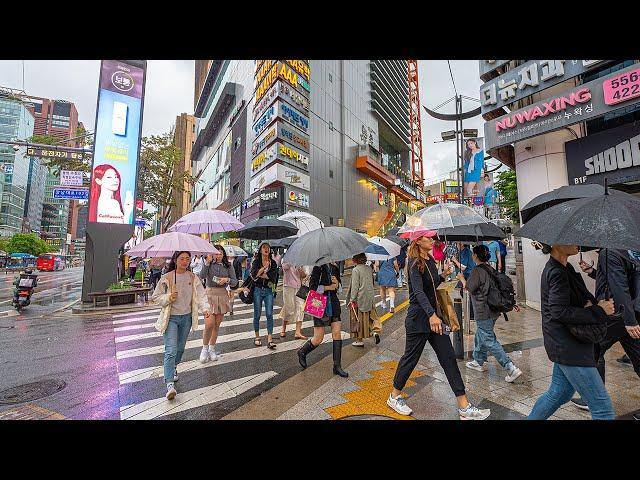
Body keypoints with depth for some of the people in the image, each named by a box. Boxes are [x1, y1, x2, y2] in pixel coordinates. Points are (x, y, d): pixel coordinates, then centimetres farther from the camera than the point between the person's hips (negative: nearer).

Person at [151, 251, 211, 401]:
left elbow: (201, 295, -7)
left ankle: (173, 367, 45)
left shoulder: (193, 278, -1)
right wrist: (168, 298, -21)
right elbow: (155, 296, -1)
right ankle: (170, 383, -6)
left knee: (180, 348, 18)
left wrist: (205, 308, -22)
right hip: (171, 318, -3)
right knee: (171, 350, -10)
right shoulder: (167, 278, -8)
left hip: (186, 317, 4)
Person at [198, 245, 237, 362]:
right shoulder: (208, 264, -1)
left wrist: (227, 279, -18)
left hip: (222, 295, 2)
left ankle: (212, 348, 27)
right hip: (209, 294, -2)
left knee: (217, 325, 11)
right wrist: (207, 262, -26)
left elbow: (235, 282, 2)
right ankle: (205, 349, 13)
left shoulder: (228, 266, 3)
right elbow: (202, 276, -20)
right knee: (209, 325, -10)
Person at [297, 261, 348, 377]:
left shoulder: (335, 268, 8)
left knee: (337, 333, 1)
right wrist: (328, 287, -12)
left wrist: (337, 284, -6)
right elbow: (312, 287, -16)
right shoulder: (318, 268, -10)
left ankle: (337, 366, 14)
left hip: (333, 303, 6)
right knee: (318, 339, 4)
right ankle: (302, 352, 32)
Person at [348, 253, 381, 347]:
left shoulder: (355, 270, -14)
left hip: (359, 299, -5)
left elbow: (355, 286, -15)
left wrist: (352, 299, -11)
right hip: (370, 298, 6)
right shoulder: (369, 268, 5)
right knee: (372, 315, 19)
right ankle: (375, 331, 1)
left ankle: (359, 340, 16)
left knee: (359, 319, 6)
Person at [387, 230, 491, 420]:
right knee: (410, 358, 6)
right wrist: (431, 315, -38)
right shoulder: (415, 263, -16)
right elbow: (418, 291, -29)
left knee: (449, 358, 9)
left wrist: (443, 275, 6)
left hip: (433, 315, 8)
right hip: (418, 319, -8)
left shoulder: (430, 260, 9)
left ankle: (465, 408, 21)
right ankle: (394, 397, 28)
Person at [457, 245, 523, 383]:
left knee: (489, 341, -1)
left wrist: (462, 278, 0)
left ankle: (511, 369, 0)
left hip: (483, 312, -10)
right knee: (480, 336, 21)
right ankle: (479, 362, 34)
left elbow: (469, 288, -14)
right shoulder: (490, 269, 8)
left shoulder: (477, 271, -18)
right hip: (493, 310, 10)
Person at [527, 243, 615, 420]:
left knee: (558, 393, 22)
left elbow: (574, 299, 13)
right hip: (568, 346, -10)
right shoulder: (557, 272, -20)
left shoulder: (564, 268, 9)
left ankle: (532, 418, 36)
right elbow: (559, 312, -22)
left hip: (564, 345, 10)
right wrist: (599, 311, -15)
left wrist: (590, 304, -7)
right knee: (602, 406, 3)